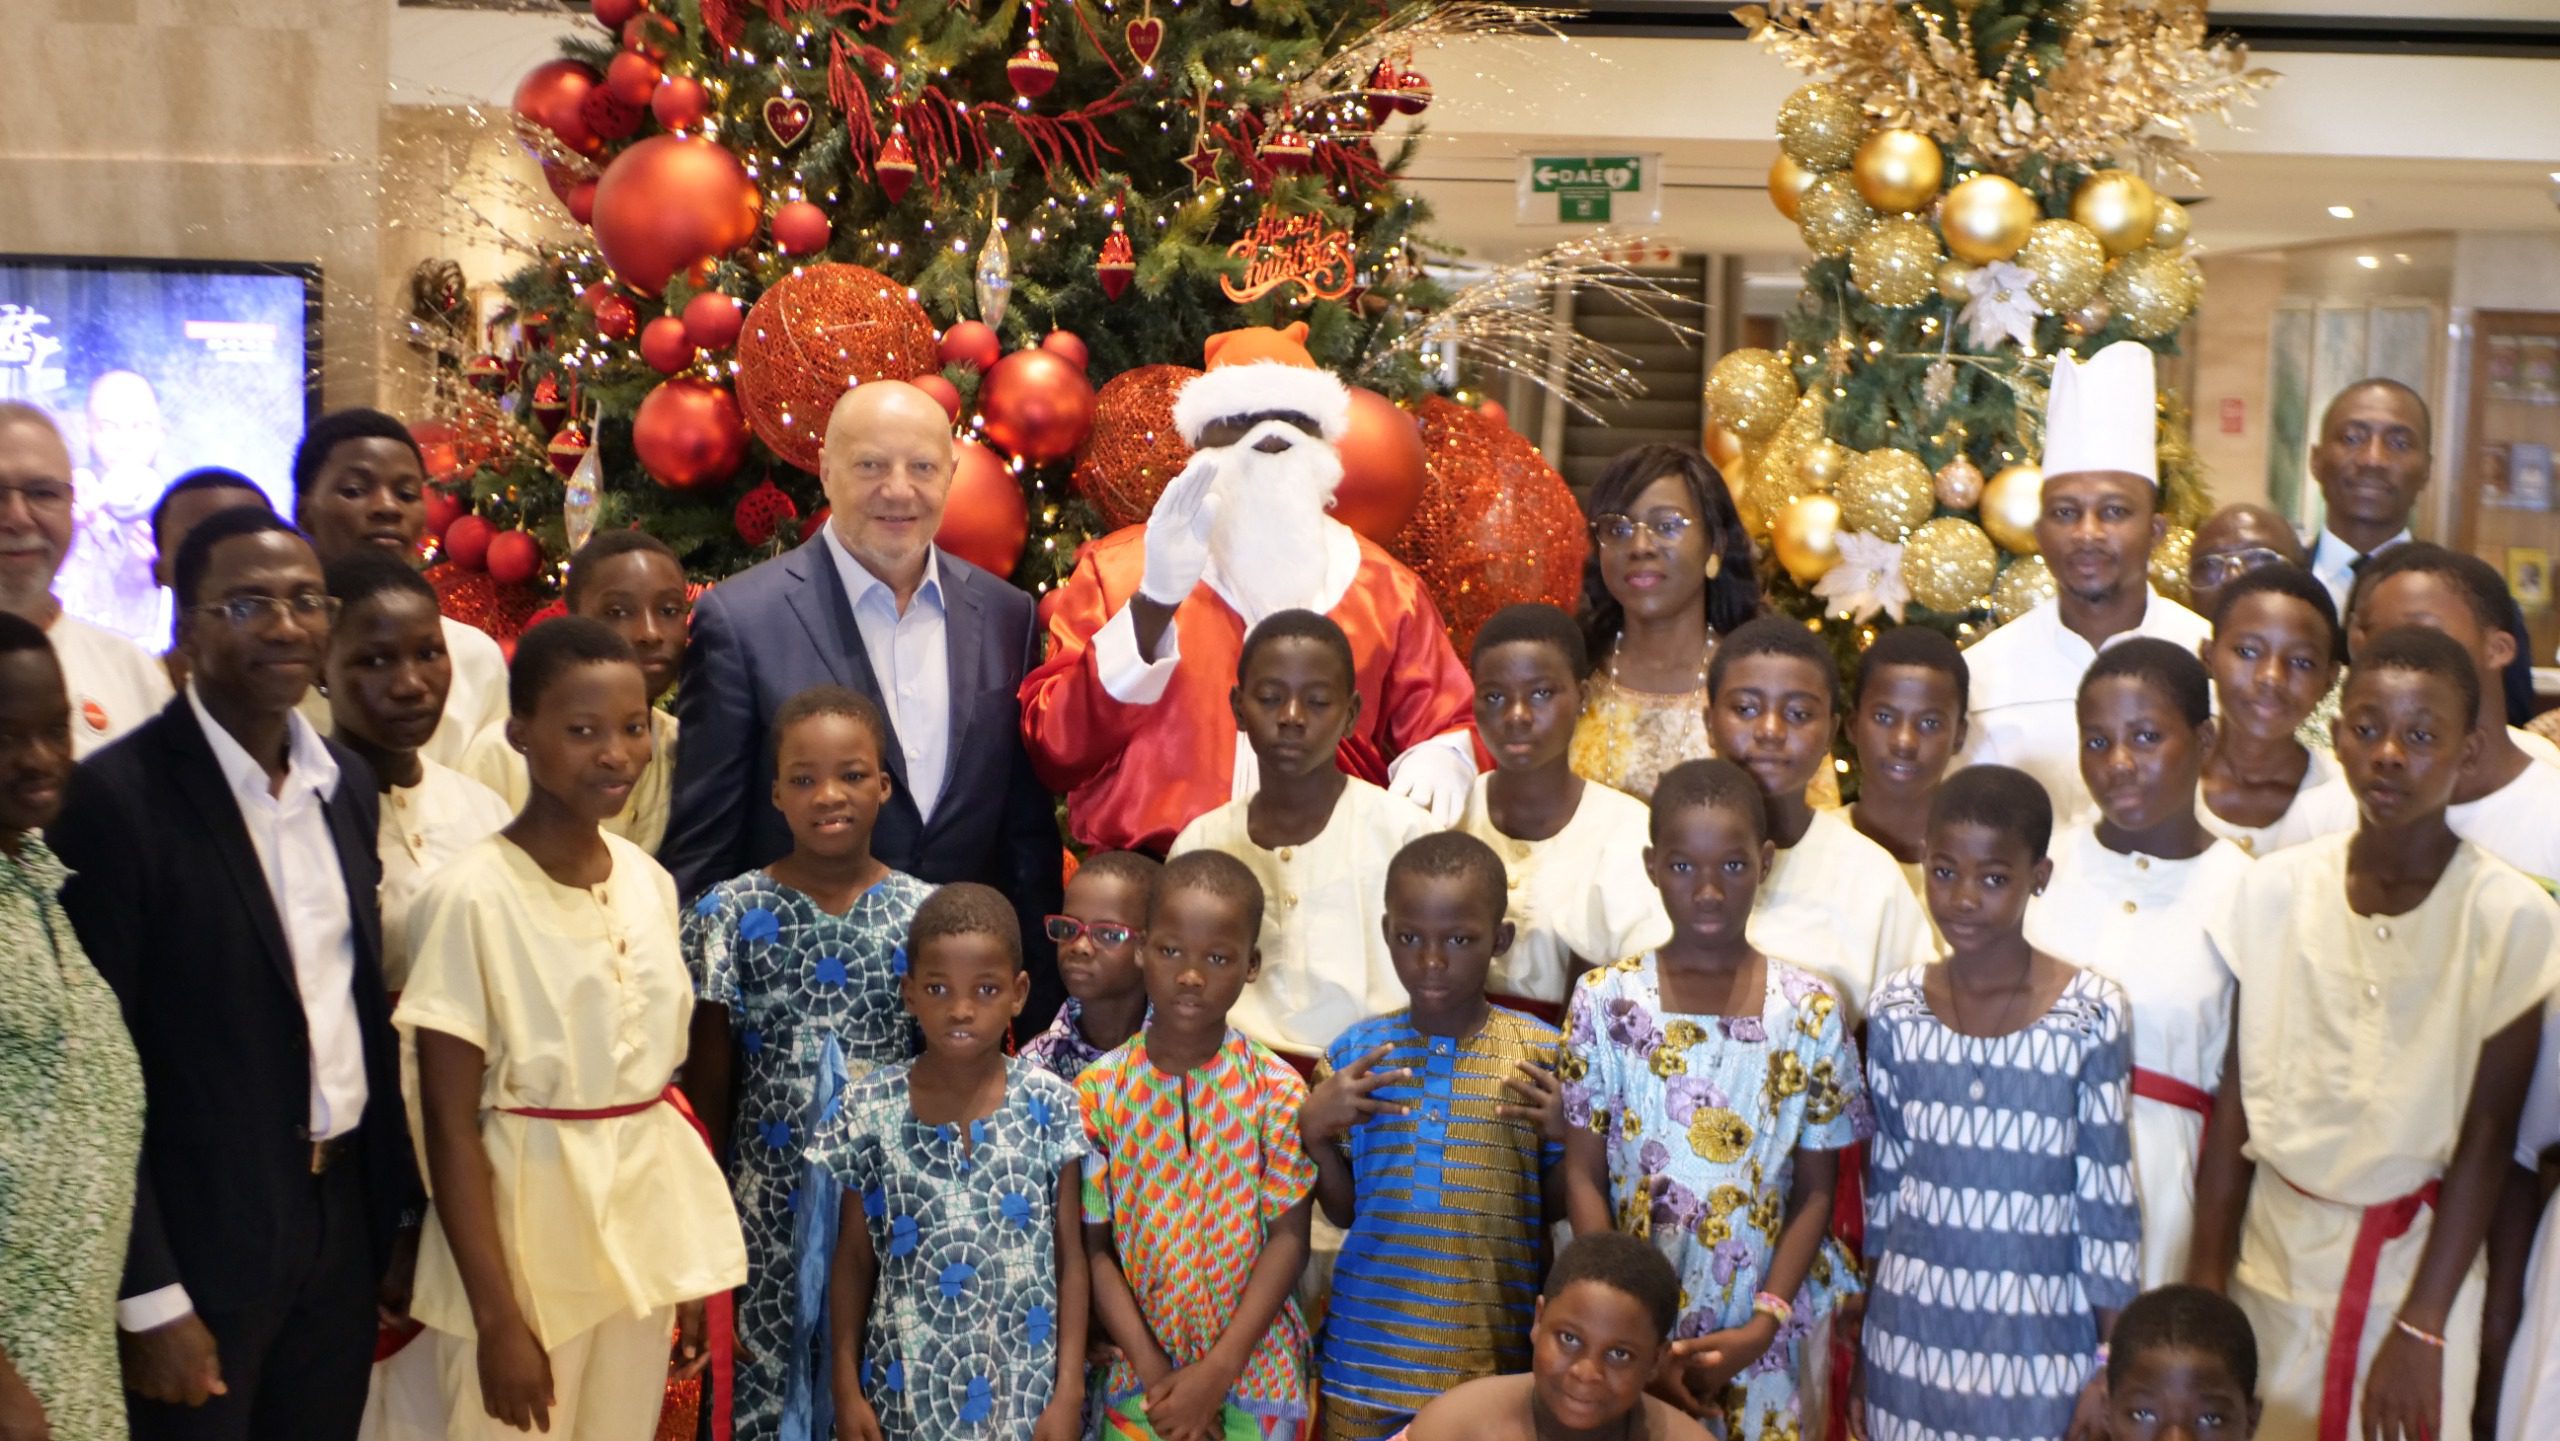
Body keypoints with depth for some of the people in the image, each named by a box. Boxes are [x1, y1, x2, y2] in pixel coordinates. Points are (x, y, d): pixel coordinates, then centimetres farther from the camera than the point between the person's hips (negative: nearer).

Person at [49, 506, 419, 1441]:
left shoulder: (346, 782, 5)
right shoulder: (116, 795, -14)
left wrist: (403, 1216, 11)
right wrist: (148, 1296, -15)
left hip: (344, 1223, 6)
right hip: (198, 1245, -6)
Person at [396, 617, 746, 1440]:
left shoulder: (650, 882, 4)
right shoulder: (474, 896, -14)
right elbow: (449, 1124, -13)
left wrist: (691, 1269, 11)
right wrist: (498, 1316, -14)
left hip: (645, 1225, 6)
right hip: (525, 1234, -5)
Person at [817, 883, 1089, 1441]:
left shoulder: (1049, 1107, -6)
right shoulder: (871, 1110, -4)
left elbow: (1070, 1259, -2)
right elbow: (854, 1260, 3)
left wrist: (1068, 1394, -5)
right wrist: (846, 1388, 1)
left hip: (1025, 1394, 0)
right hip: (905, 1394, 1)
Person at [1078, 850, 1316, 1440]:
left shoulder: (1278, 1092, -8)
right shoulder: (1097, 1093, -6)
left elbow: (1288, 1237, -8)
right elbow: (1094, 1247, -5)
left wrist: (1216, 1373, -13)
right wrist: (1155, 1371, -12)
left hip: (1256, 1373, 0)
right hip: (1138, 1377, 1)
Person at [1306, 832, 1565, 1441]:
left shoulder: (1542, 1053, -5)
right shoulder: (1356, 1051, 0)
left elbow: (1557, 1208, 3)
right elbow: (1344, 1212, 7)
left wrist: (1566, 1138, -15)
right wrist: (1315, 1133, -9)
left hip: (1494, 1351, -1)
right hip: (1367, 1347, 2)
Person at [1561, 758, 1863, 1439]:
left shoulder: (1810, 1013, -3)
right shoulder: (1606, 1001, -4)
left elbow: (1815, 1190, 1)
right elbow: (1584, 1177, -2)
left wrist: (1764, 1326, -10)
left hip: (1762, 1337, 0)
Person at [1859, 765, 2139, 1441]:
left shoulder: (2092, 1014, -10)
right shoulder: (1895, 1009, -2)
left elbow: (2108, 1195, -5)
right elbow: (1883, 1175, 7)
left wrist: (2115, 1359, -3)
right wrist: (1863, 1321, 11)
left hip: (2040, 1337, -2)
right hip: (1913, 1333, 2)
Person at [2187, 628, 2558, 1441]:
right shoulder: (2277, 889, -4)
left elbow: (2486, 1138, -10)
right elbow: (2236, 1098, 0)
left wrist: (2421, 1330, -10)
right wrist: (2205, 1283, 0)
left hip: (2414, 1258, -2)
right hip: (2272, 1249, 2)